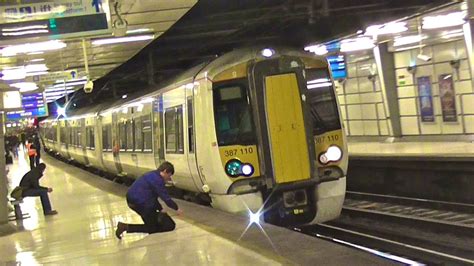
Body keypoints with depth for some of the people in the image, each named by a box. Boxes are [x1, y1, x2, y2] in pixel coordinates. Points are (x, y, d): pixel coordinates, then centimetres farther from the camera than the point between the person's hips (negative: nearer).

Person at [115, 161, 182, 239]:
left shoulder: (153, 175, 15)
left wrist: (160, 209, 20)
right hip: (140, 203, -11)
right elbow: (166, 198, -14)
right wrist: (176, 208, -1)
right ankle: (125, 227, -10)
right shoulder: (158, 180, -17)